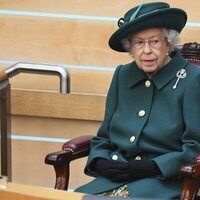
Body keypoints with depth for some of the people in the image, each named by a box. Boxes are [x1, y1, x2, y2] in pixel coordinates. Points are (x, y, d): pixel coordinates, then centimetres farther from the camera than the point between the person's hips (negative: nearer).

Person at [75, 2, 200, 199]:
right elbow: (103, 137, 20)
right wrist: (100, 163, -2)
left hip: (166, 181, -5)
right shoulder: (122, 76, 14)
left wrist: (152, 167, -16)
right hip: (114, 179, 5)